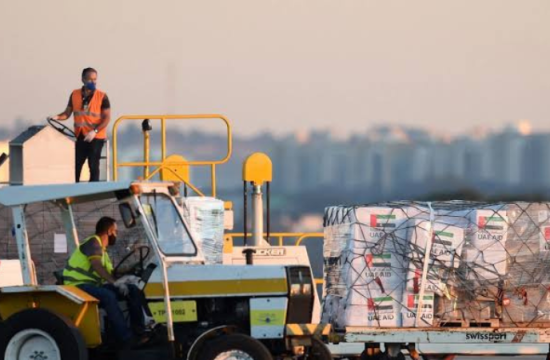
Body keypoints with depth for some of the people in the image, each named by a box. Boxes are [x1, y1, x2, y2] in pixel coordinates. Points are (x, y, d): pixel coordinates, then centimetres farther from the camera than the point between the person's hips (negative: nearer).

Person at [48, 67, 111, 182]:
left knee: (93, 166, -1)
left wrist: (94, 131, -20)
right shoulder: (75, 95, 3)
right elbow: (67, 113, 8)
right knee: (75, 166, 2)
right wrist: (57, 117, -13)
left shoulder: (102, 97, -8)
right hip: (80, 137, 4)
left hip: (96, 137, -4)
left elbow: (107, 118, -9)